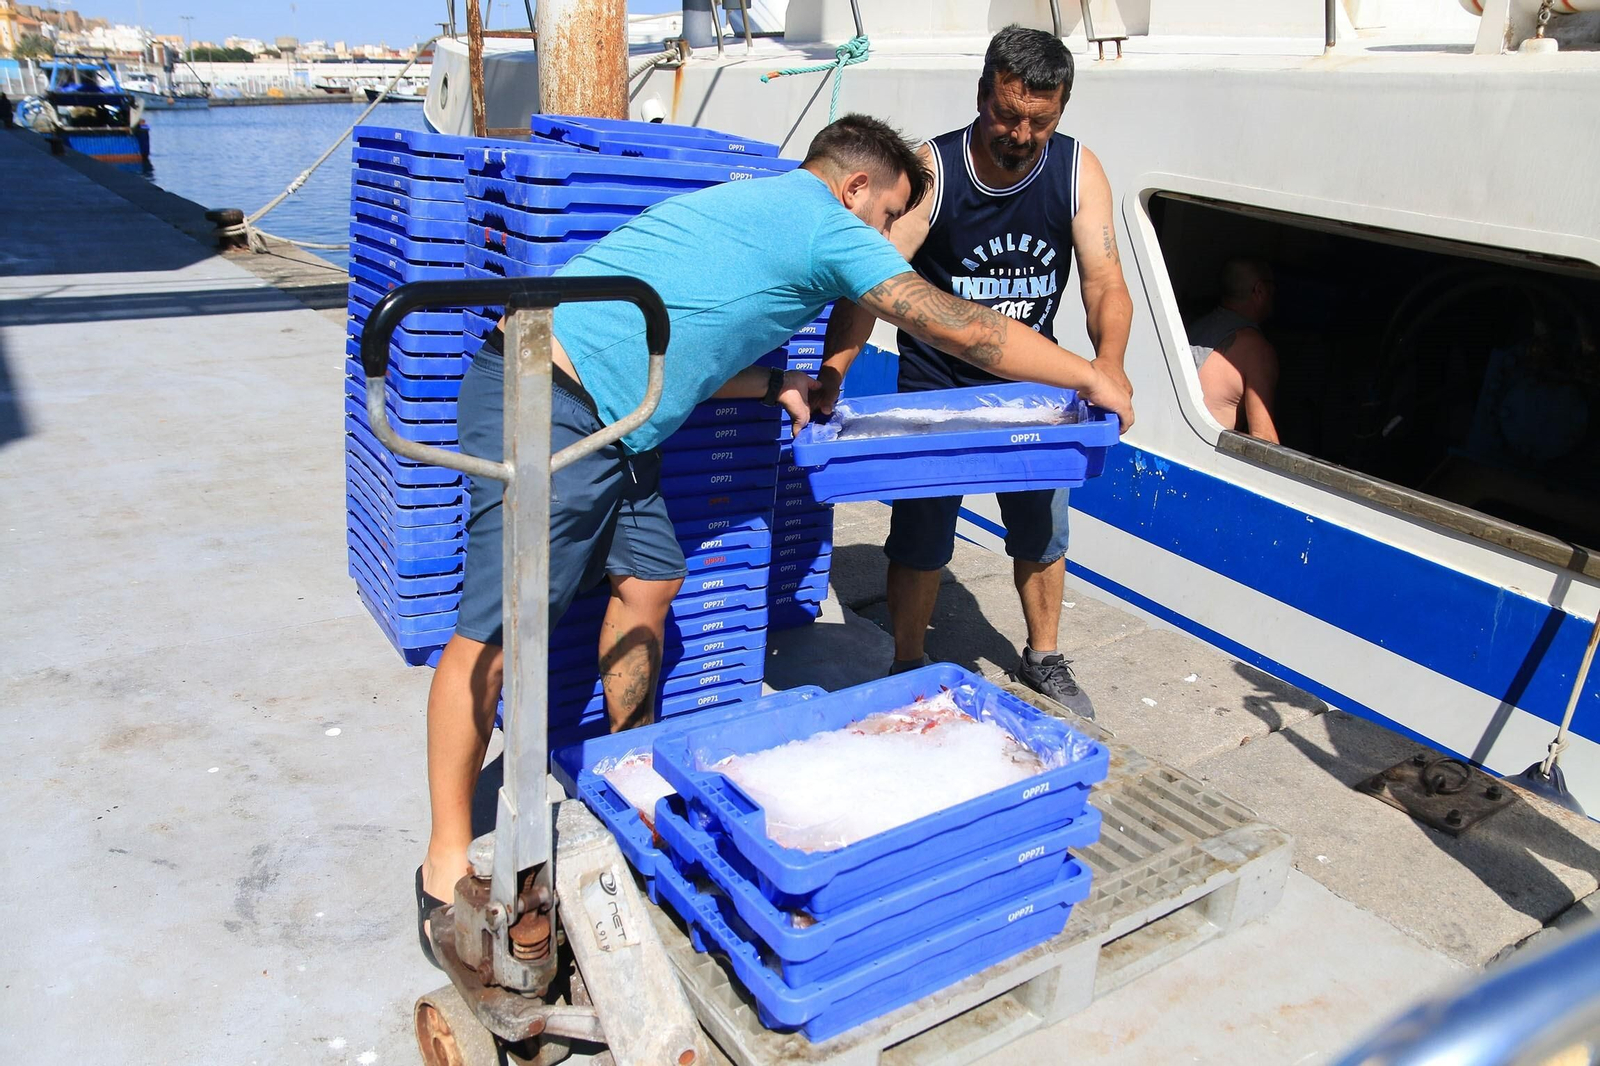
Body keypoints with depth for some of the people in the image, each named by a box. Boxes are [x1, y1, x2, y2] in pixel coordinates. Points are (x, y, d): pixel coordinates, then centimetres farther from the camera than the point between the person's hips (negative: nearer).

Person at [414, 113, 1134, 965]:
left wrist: (769, 384, 16)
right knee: (495, 632, -5)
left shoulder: (745, 204, 23)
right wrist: (1090, 379, 10)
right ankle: (447, 861, 5)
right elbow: (963, 330, -1)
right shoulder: (828, 224, -4)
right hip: (544, 413, -10)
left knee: (650, 581, 13)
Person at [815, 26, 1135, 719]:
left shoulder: (1077, 171, -11)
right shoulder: (933, 170, -20)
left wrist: (1108, 360, -38)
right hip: (935, 382, -3)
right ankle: (908, 671, 23)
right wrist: (834, 368, -45)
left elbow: (1104, 278, -17)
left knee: (1043, 530, 13)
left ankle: (1043, 660, 36)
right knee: (920, 537, 3)